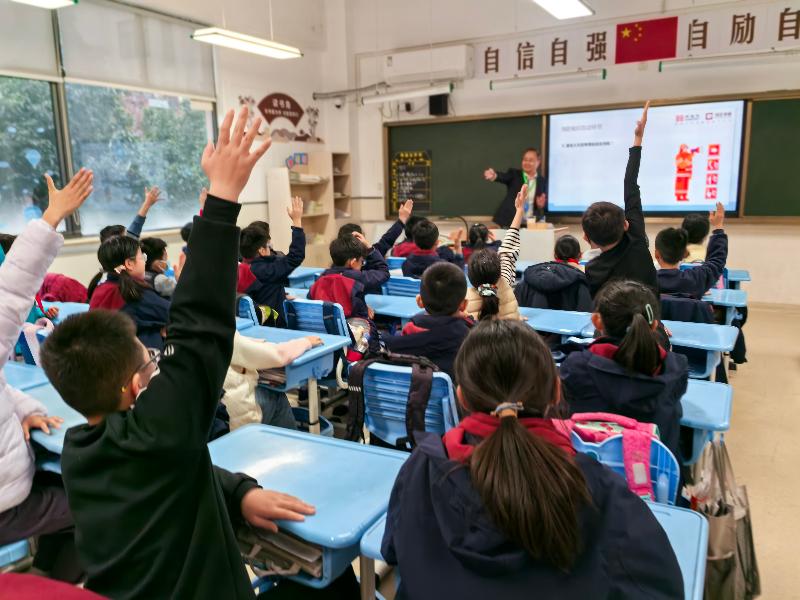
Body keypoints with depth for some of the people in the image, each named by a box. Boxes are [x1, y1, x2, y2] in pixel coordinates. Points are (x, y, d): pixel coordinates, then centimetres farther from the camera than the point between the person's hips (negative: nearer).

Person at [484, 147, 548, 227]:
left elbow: (546, 205, 11)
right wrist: (494, 175, -41)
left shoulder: (543, 181, 7)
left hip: (530, 224, 1)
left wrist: (541, 205, -13)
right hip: (509, 222, -1)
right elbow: (504, 177, -19)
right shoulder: (514, 174, 3)